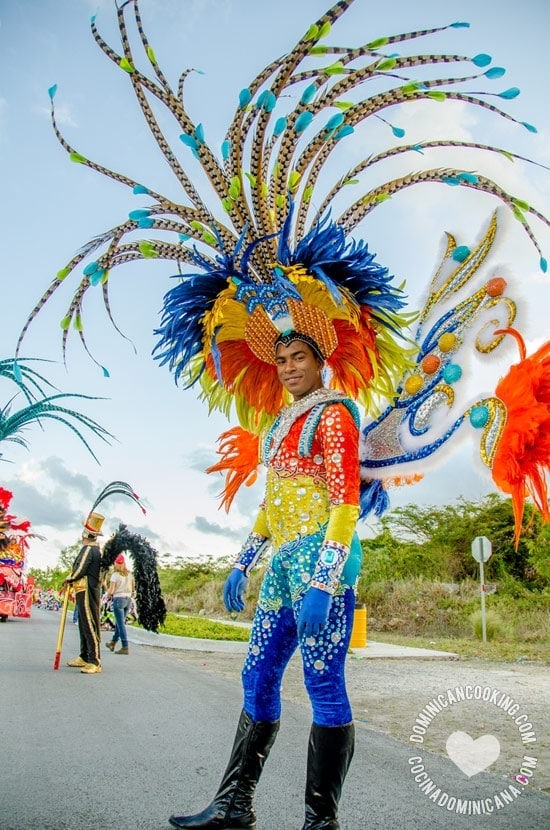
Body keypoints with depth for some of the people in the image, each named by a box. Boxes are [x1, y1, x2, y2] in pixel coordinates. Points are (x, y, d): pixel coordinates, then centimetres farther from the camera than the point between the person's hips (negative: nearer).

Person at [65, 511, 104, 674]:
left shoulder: (88, 549, -16)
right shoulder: (96, 549, 15)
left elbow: (79, 571, -18)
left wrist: (68, 579, 1)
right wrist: (72, 581, 12)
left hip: (87, 592, -11)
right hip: (83, 591, 11)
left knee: (90, 625, -10)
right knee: (83, 624, 17)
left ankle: (95, 662, -9)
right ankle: (84, 657, 27)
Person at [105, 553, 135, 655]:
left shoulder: (115, 575, -8)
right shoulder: (130, 574, 8)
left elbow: (111, 591, -9)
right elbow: (133, 589, 12)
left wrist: (107, 596, 10)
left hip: (118, 599, -6)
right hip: (128, 599, 6)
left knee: (121, 624, -4)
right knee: (119, 623, 19)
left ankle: (125, 647, -7)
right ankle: (113, 643, 31)